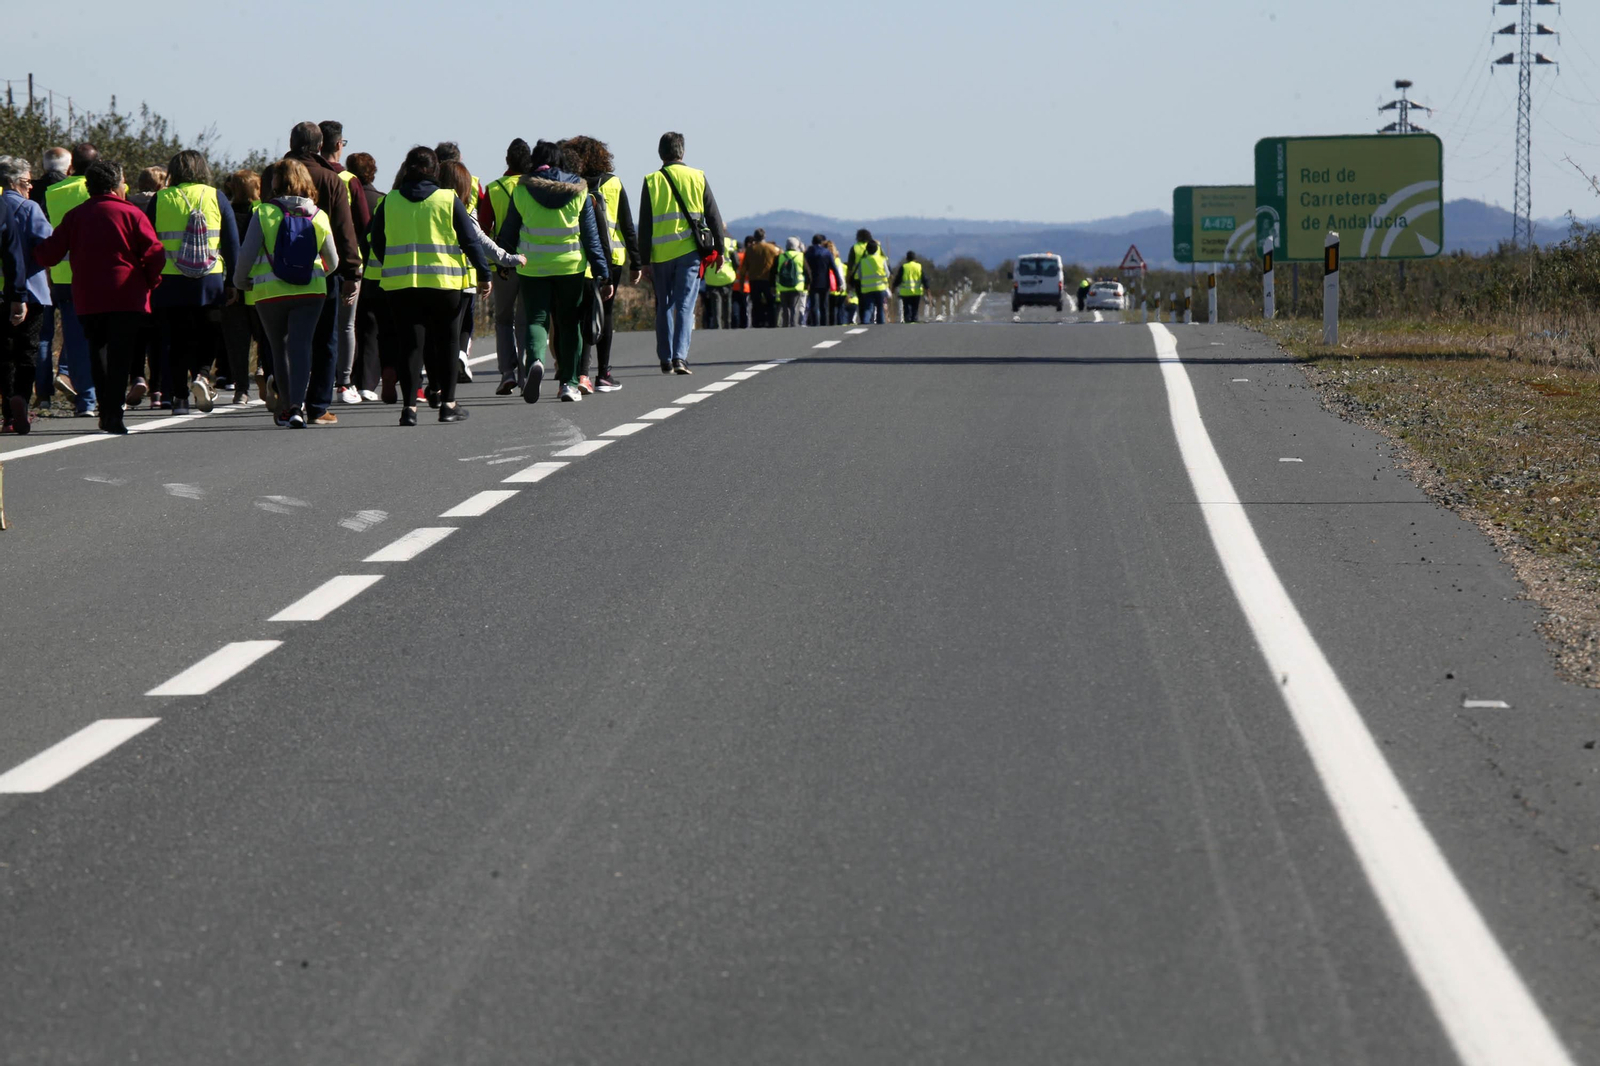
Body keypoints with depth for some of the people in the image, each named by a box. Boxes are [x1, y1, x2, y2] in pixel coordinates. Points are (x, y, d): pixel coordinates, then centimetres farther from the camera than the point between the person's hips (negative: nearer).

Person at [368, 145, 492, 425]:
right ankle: (448, 403, 13)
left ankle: (409, 405, -6)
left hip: (399, 285, 1)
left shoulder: (388, 202, 4)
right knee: (445, 341, 11)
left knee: (408, 342, 3)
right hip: (443, 284, -1)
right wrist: (484, 271, 10)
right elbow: (470, 241, 0)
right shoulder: (449, 200, -1)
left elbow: (376, 243, 10)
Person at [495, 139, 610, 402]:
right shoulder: (578, 191, 1)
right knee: (568, 323, 12)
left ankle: (535, 359, -28)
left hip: (532, 268, -1)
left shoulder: (522, 191, -1)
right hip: (570, 266, 1)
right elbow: (591, 236, 2)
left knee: (536, 319, 2)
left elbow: (508, 232, 6)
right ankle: (569, 383, 10)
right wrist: (603, 274, 4)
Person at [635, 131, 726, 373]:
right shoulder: (697, 178, 3)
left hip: (661, 253, 1)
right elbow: (714, 217, 5)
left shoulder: (652, 181, 2)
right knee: (685, 305, -2)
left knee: (664, 306, 13)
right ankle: (680, 357, -15)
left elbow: (644, 224, 1)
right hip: (690, 252, -1)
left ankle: (665, 359, 15)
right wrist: (719, 249, 13)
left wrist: (643, 258, 4)